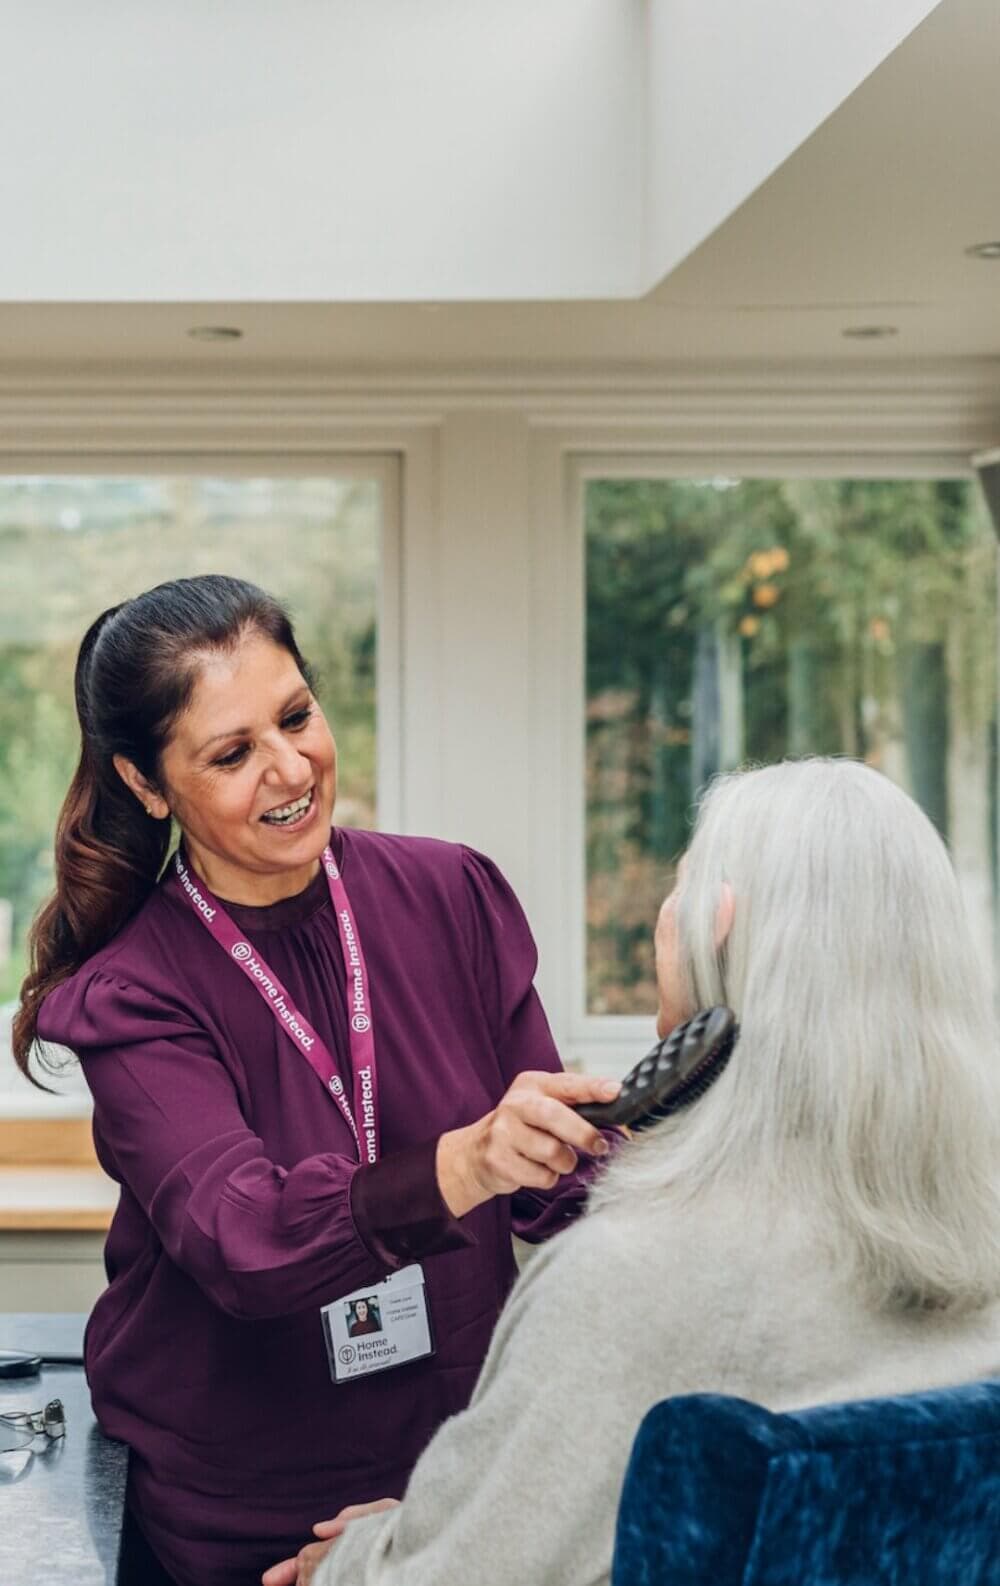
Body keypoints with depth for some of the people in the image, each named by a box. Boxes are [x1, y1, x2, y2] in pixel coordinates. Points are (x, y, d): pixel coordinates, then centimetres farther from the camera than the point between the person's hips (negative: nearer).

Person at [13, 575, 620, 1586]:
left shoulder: (452, 896, -6)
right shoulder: (131, 998, -14)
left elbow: (556, 1191, -2)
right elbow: (241, 1241, -30)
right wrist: (461, 1167, -46)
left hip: (465, 1462, 3)